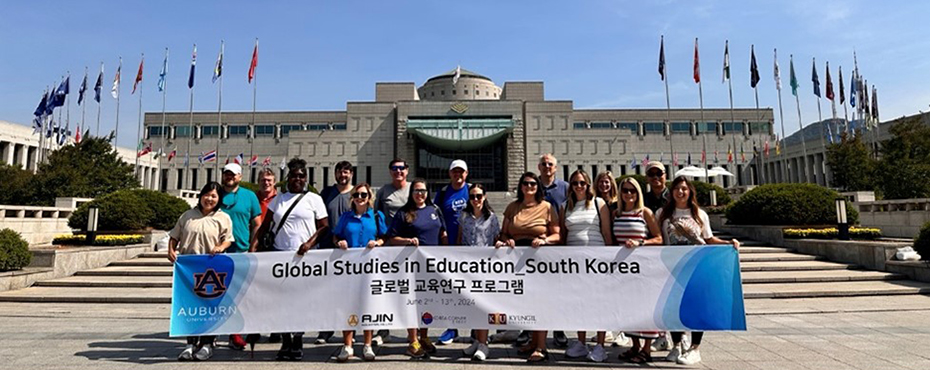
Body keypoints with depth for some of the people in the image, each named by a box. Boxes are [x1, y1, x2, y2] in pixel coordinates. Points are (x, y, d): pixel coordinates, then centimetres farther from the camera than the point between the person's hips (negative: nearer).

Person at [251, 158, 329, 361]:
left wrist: (310, 243, -12)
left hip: (304, 255, -3)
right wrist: (255, 240, -4)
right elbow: (265, 224, 11)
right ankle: (285, 342, 15)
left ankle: (297, 342, 11)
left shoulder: (314, 199, 4)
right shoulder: (278, 199, 13)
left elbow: (324, 225, 1)